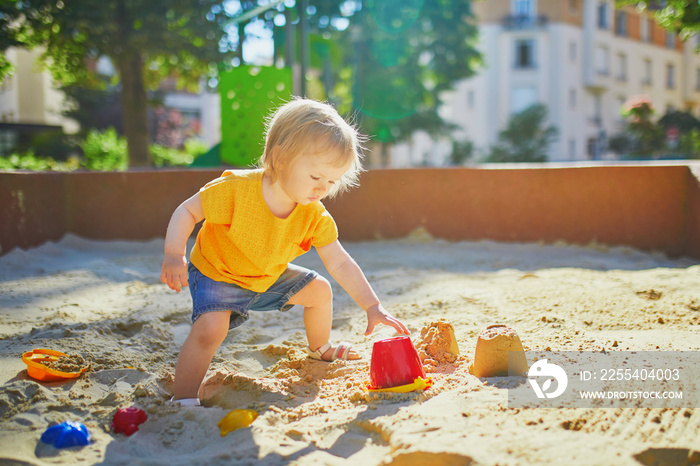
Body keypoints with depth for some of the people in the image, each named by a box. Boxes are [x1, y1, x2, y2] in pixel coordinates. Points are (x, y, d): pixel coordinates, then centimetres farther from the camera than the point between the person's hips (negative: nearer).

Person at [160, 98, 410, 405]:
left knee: (320, 290, 9)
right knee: (210, 327, -31)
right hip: (215, 275, -6)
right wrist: (174, 256, -37)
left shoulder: (315, 216, -16)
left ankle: (319, 349, 39)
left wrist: (372, 306, -22)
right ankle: (183, 401, -16)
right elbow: (187, 211, -22)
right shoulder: (235, 190, -33)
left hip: (268, 279, 6)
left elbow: (340, 264, -14)